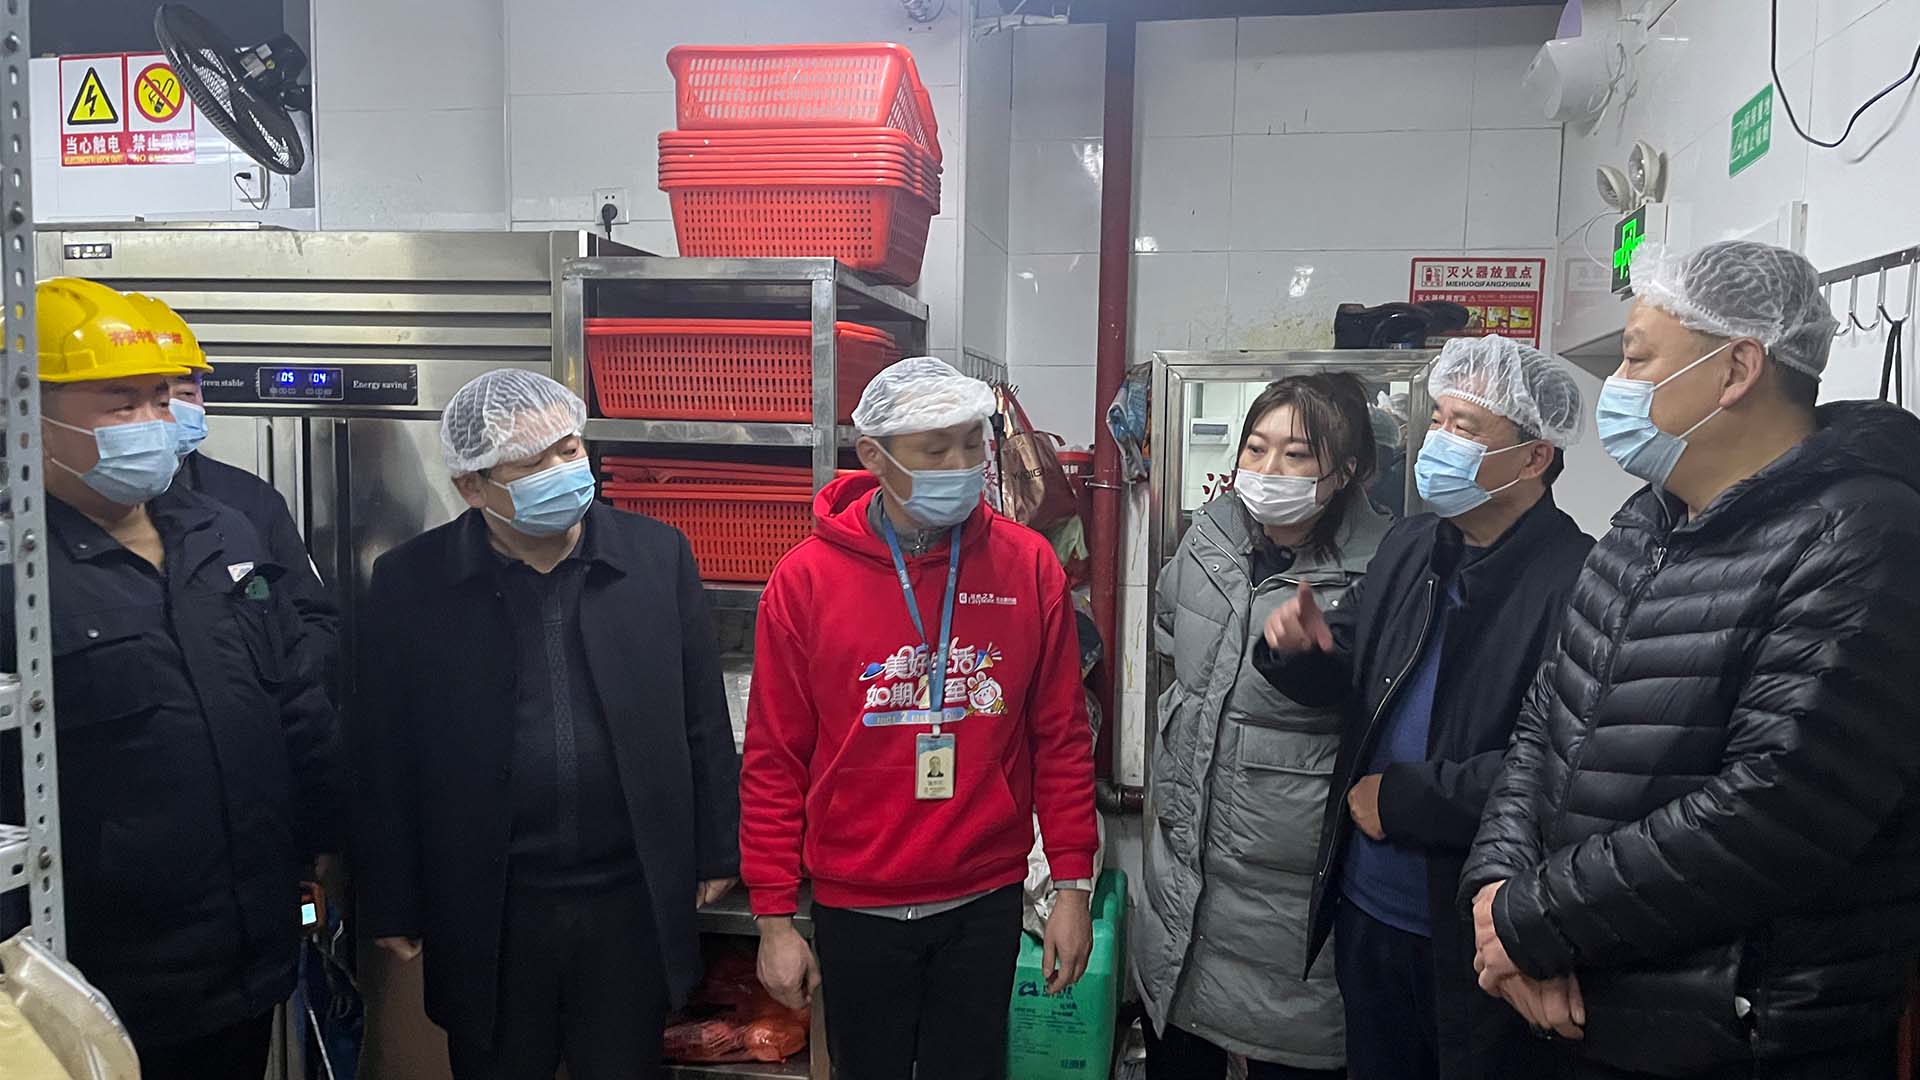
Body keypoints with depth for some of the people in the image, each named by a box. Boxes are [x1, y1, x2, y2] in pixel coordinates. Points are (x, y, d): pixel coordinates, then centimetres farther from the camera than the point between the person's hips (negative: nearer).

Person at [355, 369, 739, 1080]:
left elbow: (703, 724, 2)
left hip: (633, 905, 1)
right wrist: (391, 906, 1)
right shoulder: (410, 582, -5)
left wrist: (716, 854, 5)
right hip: (485, 916, 0)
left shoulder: (658, 555, -3)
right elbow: (386, 760, -1)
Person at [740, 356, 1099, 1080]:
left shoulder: (1028, 567, -5)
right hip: (855, 908, 0)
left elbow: (1062, 740, 0)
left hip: (985, 904, 1)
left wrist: (1073, 885, 0)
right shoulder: (806, 579, -9)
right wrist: (774, 917, -4)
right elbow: (774, 761, -4)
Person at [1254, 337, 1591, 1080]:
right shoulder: (1411, 547, 3)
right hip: (1366, 907, 7)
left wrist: (1403, 799, -18)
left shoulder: (1578, 582, -20)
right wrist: (1300, 644, -11)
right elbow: (1344, 674, 12)